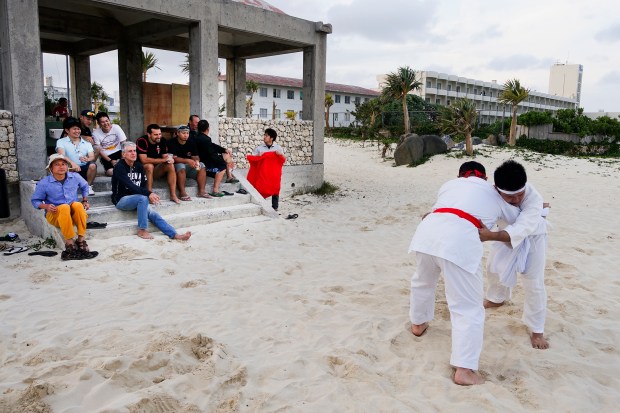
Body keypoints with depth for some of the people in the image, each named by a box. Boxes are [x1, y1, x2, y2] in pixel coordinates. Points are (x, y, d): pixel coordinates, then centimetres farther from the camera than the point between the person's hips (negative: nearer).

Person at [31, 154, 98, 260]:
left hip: (74, 214, 2)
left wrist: (85, 201, 14)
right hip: (55, 215, -2)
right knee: (64, 207, -37)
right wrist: (46, 206, -14)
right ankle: (69, 243, -38)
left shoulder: (75, 177, 2)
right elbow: (35, 200, 5)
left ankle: (81, 239, -33)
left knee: (77, 205, -33)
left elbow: (85, 187, 24)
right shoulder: (44, 183, -5)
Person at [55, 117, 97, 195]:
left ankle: (89, 186, -10)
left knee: (92, 165, -31)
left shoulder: (87, 143, 15)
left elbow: (92, 157, -2)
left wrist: (87, 159, -28)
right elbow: (62, 156, -13)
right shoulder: (61, 142, 6)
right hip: (71, 170, -1)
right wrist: (72, 163, -34)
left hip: (85, 169, 2)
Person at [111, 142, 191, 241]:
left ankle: (174, 235, -22)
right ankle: (142, 230, -24)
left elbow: (143, 185, 7)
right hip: (121, 200, -6)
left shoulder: (139, 166, 9)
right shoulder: (119, 167, -12)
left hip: (136, 198, 6)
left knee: (152, 213, -16)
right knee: (143, 198, -33)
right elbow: (130, 186, -24)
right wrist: (148, 194, -35)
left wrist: (150, 195, -15)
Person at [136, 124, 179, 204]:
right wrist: (162, 160, -28)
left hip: (156, 170, 5)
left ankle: (173, 195, -20)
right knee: (149, 166, -35)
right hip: (142, 168, -5)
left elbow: (165, 156, 0)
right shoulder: (141, 141, -20)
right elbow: (144, 160, -28)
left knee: (170, 165, -19)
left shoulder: (162, 141, -3)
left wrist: (169, 159, -26)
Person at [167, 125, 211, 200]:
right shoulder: (172, 143, -11)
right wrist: (187, 161, -33)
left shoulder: (191, 143, 5)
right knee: (181, 166, -36)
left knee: (201, 165, -17)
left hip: (188, 166, 5)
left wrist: (196, 161, -23)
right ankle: (182, 193, -37)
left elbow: (195, 156, 3)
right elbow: (174, 158, -21)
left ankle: (201, 191, -20)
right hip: (176, 166, -5)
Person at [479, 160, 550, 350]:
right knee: (494, 266, 17)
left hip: (532, 235, -4)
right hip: (507, 231, 4)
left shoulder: (533, 198, -43)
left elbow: (521, 229, -54)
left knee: (534, 282, -5)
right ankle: (497, 298, 48)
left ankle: (536, 330, 11)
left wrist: (490, 236, -71)